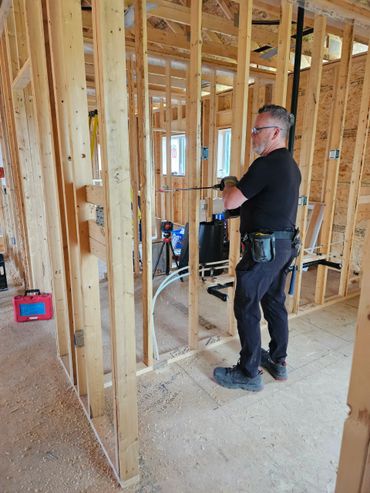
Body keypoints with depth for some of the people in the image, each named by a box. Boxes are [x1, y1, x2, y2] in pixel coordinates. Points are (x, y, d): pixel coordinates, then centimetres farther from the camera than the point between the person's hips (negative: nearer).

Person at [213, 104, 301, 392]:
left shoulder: (266, 165, -18)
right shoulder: (291, 165, 13)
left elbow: (230, 202, -18)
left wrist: (229, 184, 3)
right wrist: (240, 187, 16)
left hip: (263, 248, -10)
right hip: (285, 246, 10)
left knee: (247, 309, 1)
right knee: (275, 304, 18)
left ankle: (249, 373, 14)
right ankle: (278, 362, 33)